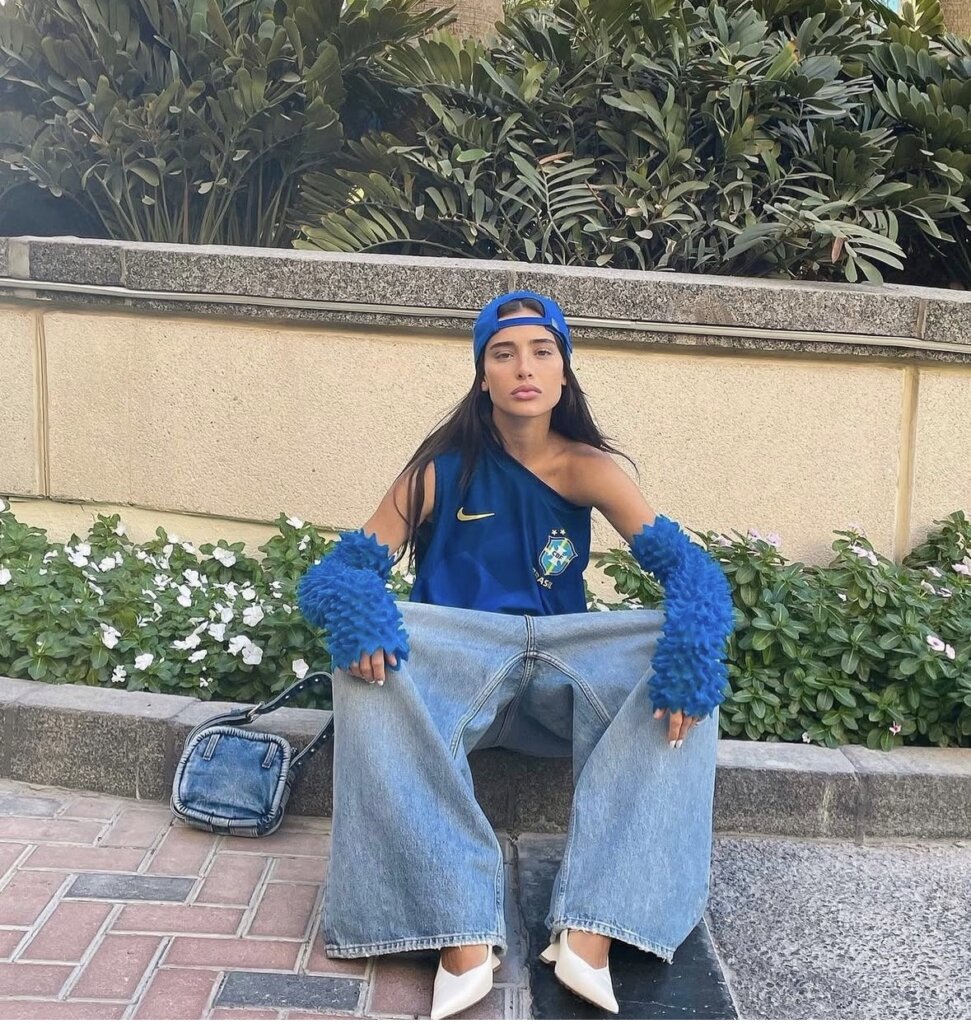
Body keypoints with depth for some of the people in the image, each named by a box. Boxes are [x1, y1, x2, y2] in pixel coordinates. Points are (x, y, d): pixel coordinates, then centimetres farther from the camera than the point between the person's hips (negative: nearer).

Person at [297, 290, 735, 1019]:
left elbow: (685, 562, -13)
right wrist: (355, 618, -35)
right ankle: (462, 931, -35)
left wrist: (690, 658, -35)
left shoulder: (588, 468, -3)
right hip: (455, 666, -1)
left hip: (561, 667, 1)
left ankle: (593, 931, -32)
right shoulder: (444, 466, -4)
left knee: (683, 666, -26)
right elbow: (351, 564, -9)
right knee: (369, 657, -33)